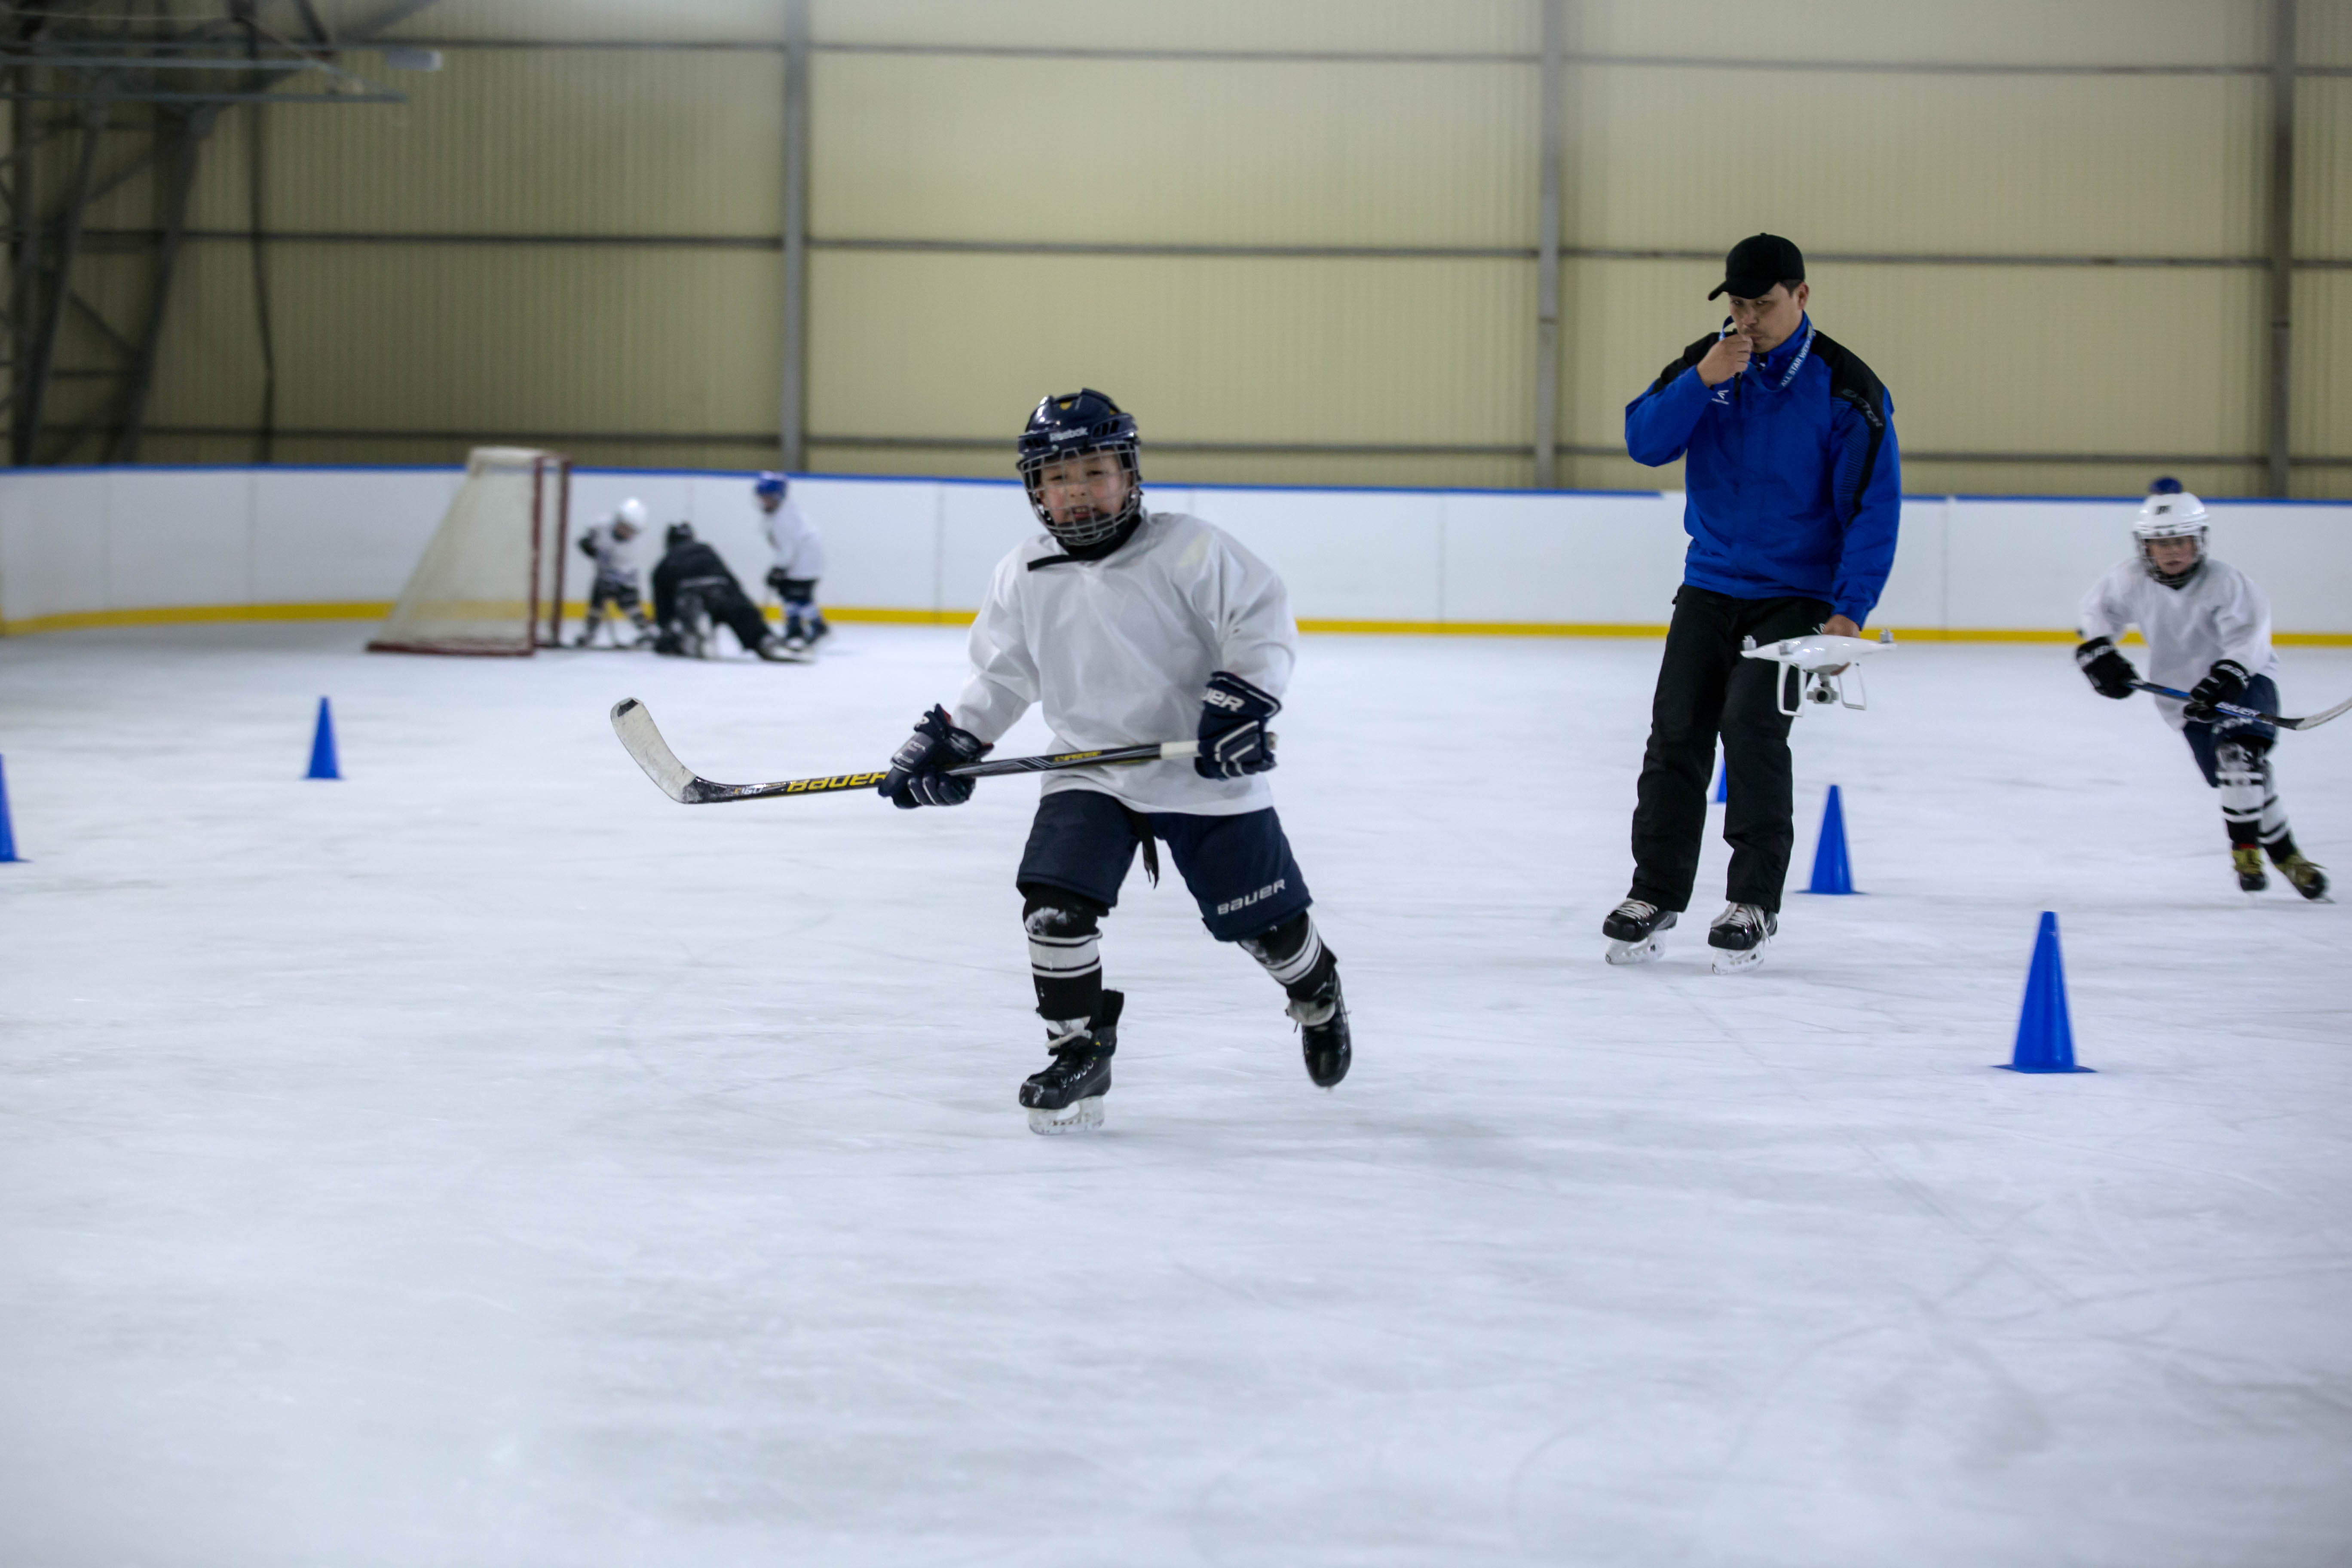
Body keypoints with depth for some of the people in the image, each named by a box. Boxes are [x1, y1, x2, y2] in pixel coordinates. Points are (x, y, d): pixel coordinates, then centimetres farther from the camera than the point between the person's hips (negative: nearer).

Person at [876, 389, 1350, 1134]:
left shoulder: (1185, 549, -15)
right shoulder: (1024, 579, -1)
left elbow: (1262, 619, -14)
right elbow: (1001, 675, 11)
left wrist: (1241, 701, -26)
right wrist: (948, 742, 1)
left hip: (1206, 771, -3)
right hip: (1091, 773, 3)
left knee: (1264, 919, 6)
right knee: (1054, 902, -16)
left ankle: (1319, 995, 40)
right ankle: (1079, 1053, 1)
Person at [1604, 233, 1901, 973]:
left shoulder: (1846, 388, -10)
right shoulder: (1706, 362, 2)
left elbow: (1873, 507, -10)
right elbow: (1644, 441, -7)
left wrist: (1849, 612, -17)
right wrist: (1702, 383, -21)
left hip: (1795, 593, -4)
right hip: (1708, 586, 4)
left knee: (1751, 724, -17)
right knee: (1676, 730, -1)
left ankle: (1754, 903, -6)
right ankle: (1656, 892, 11)